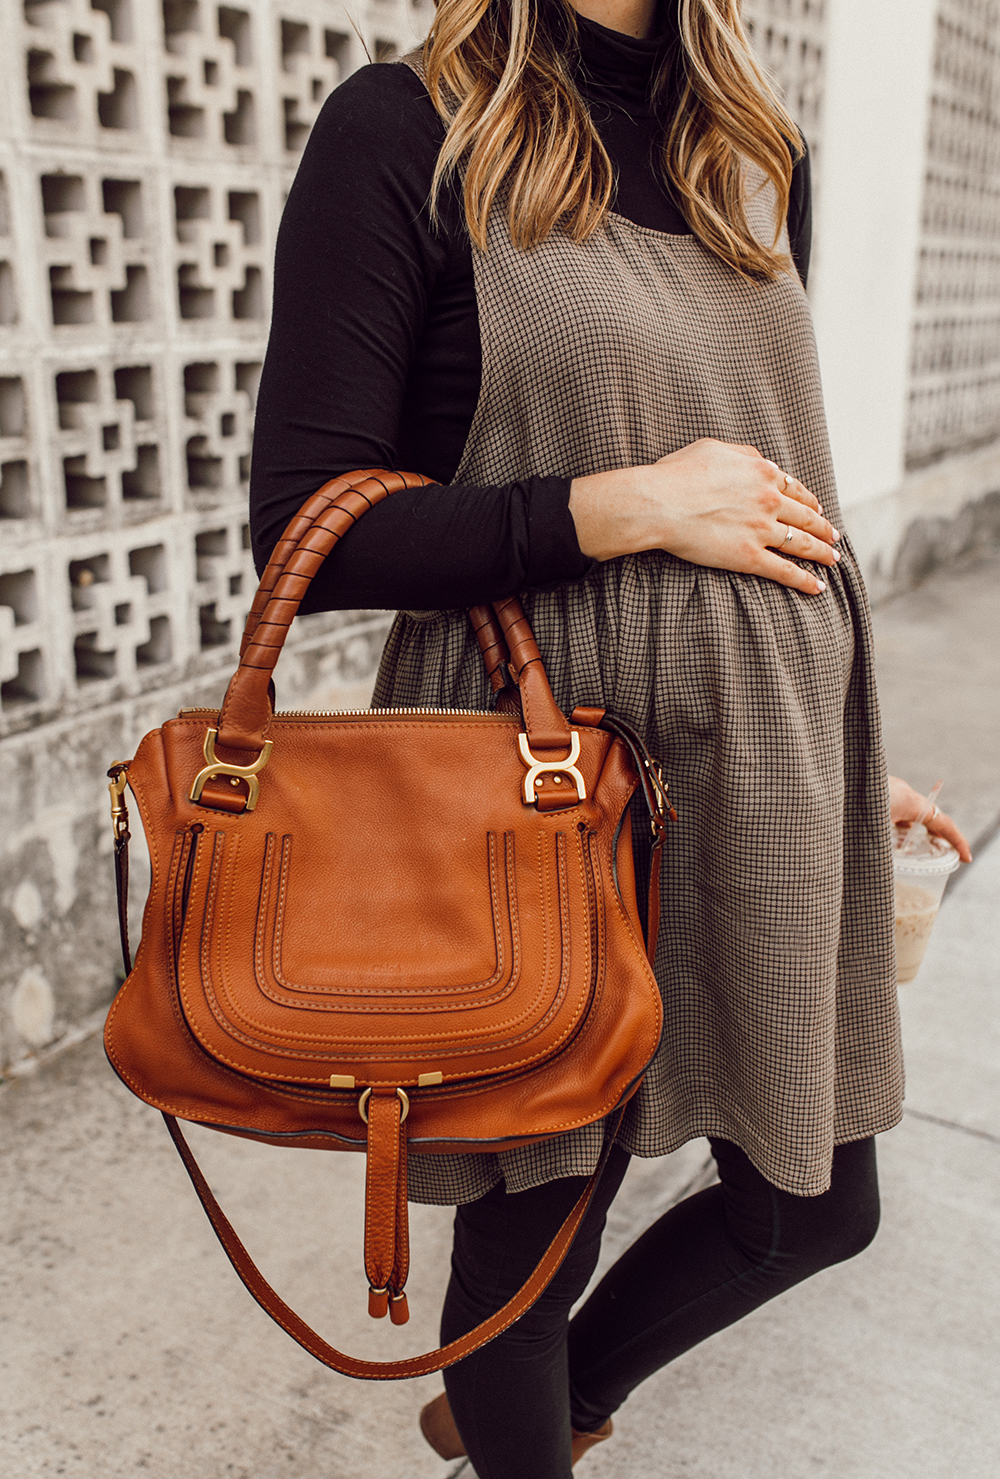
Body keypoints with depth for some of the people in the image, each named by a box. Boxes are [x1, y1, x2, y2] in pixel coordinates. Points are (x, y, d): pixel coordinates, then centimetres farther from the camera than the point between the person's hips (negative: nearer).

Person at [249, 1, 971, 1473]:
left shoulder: (758, 153, 12)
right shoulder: (403, 131, -7)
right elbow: (305, 525, -11)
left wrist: (847, 753, 20)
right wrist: (621, 506, -17)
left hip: (767, 767, 7)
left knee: (818, 1205, 18)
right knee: (536, 1214, 10)